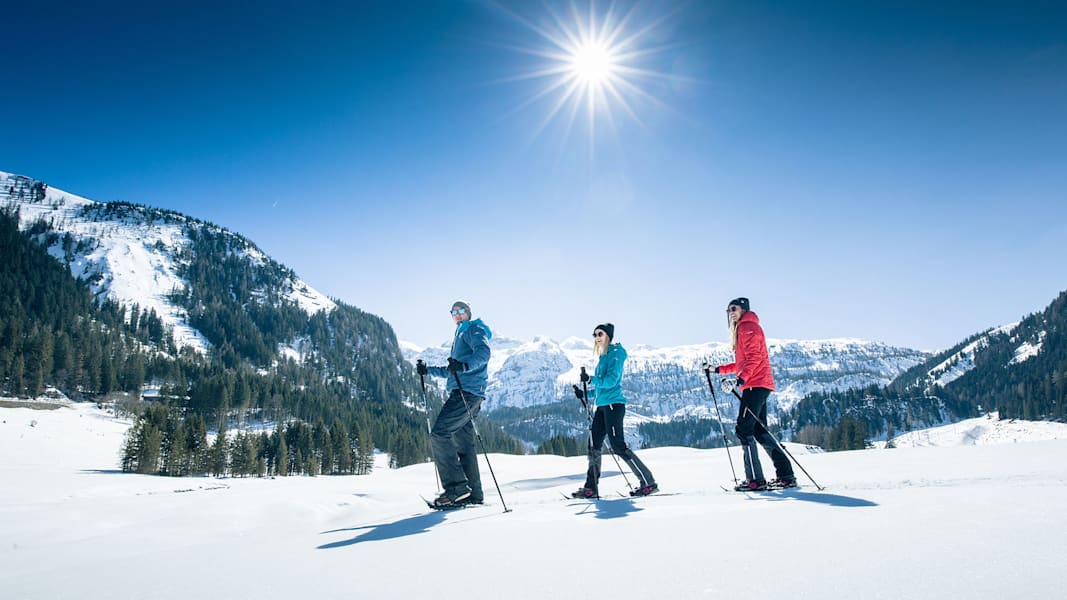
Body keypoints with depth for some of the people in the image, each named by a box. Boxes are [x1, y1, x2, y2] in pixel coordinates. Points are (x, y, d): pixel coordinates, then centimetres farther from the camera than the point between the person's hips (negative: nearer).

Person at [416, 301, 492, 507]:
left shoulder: (473, 329, 2)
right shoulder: (460, 336, 31)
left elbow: (483, 352, -20)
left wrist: (464, 366, -36)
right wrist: (428, 370, 28)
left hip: (467, 392, -10)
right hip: (461, 393, 10)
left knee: (439, 433, -17)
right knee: (463, 443, 7)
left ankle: (456, 487, -20)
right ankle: (473, 494, 10)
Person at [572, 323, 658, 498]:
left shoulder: (615, 353, -6)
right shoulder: (603, 357, 21)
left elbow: (611, 380, -19)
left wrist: (590, 379, -27)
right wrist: (585, 394, 14)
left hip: (613, 404, -9)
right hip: (603, 406, 9)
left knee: (618, 446, -10)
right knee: (594, 445, 5)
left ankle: (648, 482, -3)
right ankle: (591, 487, 9)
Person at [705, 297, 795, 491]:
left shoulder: (749, 327, -5)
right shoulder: (742, 330, 25)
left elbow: (753, 357, -17)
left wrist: (741, 378, -29)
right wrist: (718, 369, 23)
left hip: (756, 384, -10)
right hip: (756, 385, 10)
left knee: (744, 429, -11)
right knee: (759, 430, 10)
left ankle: (755, 478, -12)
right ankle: (786, 475, 12)